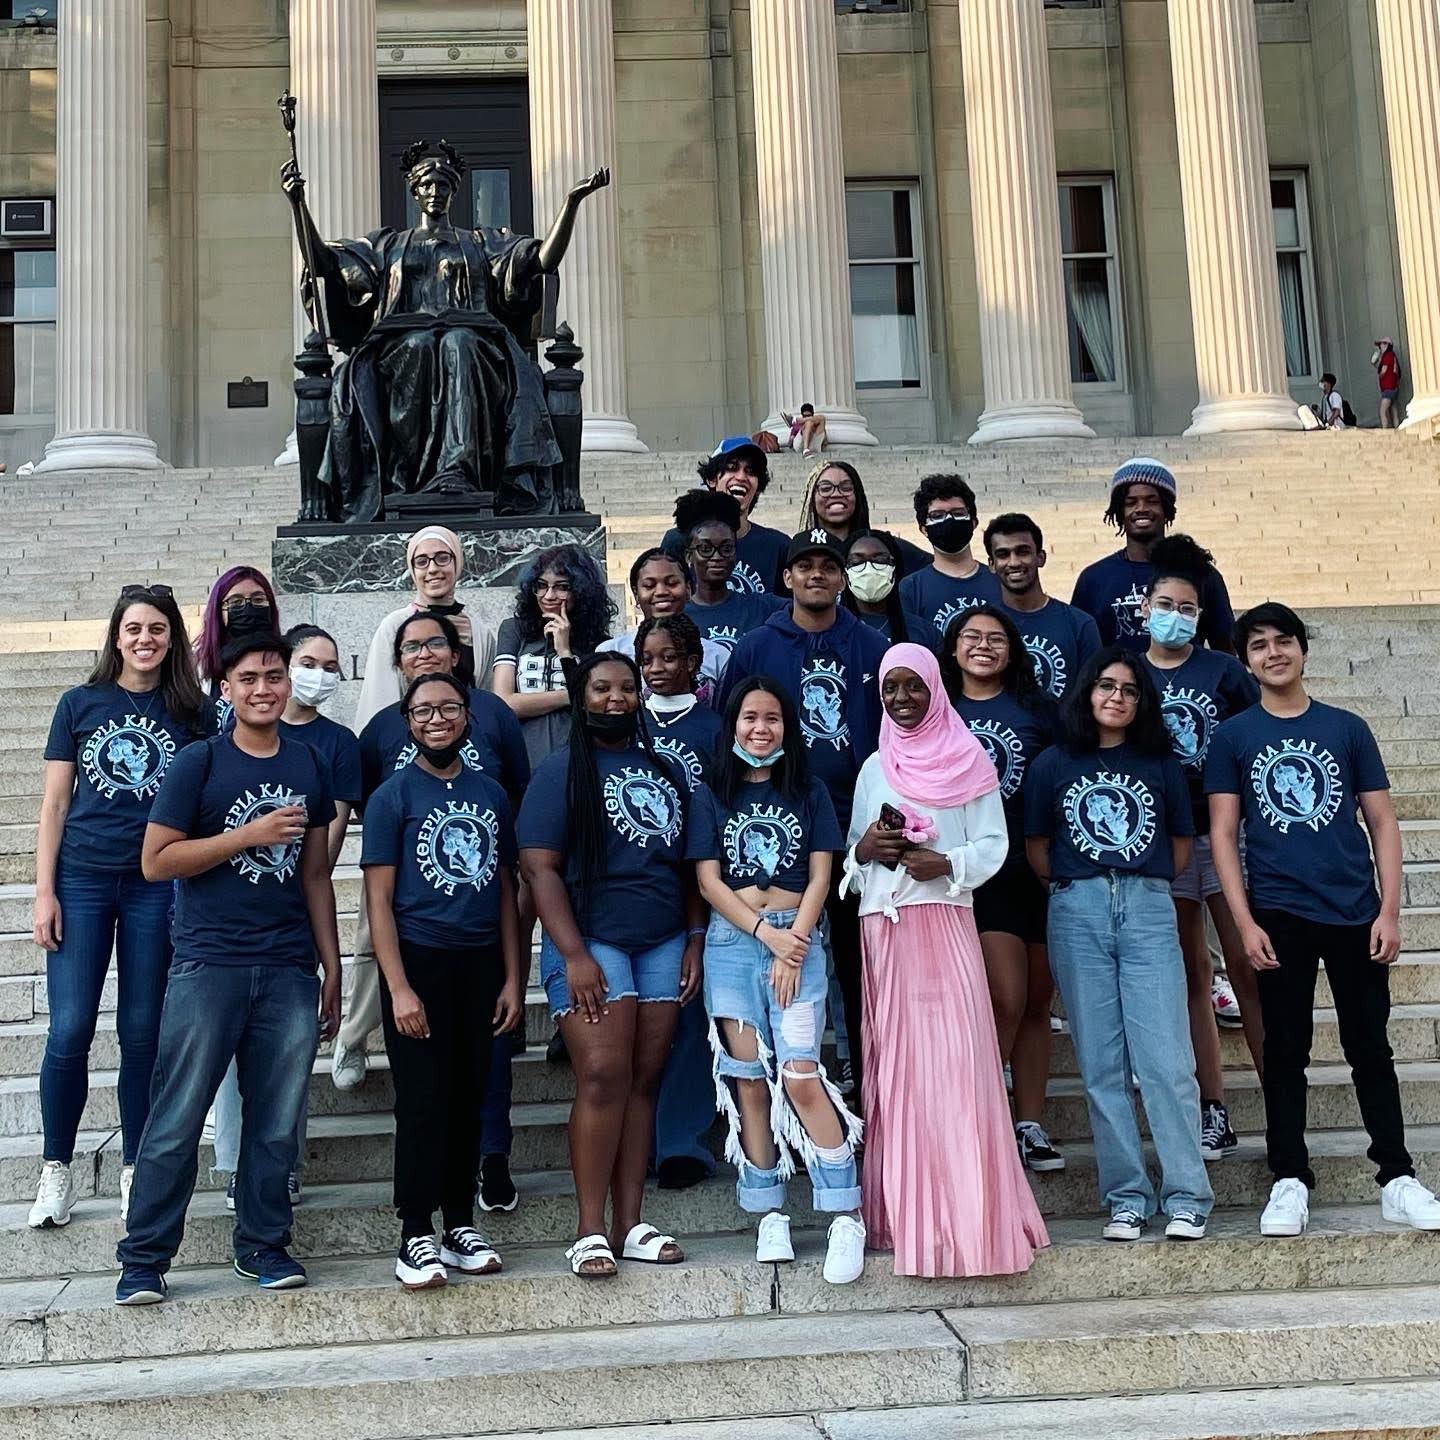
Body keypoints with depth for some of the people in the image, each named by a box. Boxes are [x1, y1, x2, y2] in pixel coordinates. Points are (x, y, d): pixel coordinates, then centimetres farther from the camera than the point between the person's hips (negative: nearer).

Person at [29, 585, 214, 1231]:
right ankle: (56, 1171, 10)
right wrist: (45, 892, -1)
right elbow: (55, 804, 5)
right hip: (83, 880, 0)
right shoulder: (80, 704, 5)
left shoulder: (196, 713, 5)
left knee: (142, 1033, 5)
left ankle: (135, 1169, 17)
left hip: (158, 885, 0)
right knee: (69, 1030, -3)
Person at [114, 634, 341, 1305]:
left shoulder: (307, 764, 11)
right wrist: (249, 834, -14)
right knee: (177, 1121, -1)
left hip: (289, 971, 4)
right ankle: (144, 1259, 10)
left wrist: (332, 968, 13)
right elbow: (156, 861, -6)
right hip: (208, 966, -3)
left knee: (276, 1123, 7)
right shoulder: (199, 762, -1)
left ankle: (262, 1245, 21)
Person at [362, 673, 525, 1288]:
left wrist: (512, 979, 7)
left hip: (480, 963, 4)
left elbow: (505, 891, 13)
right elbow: (378, 899, -6)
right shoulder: (393, 796, -1)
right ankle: (416, 1234, 6)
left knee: (469, 1097, 8)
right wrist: (399, 988, -14)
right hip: (419, 961, -4)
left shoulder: (491, 794, 11)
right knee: (422, 1101, -2)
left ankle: (460, 1224, 19)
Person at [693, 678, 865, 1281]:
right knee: (747, 1081, 1)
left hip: (798, 940, -1)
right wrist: (766, 933, -9)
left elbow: (819, 877, 4)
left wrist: (793, 947, -8)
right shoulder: (712, 795, 9)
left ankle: (845, 1217, -9)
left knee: (800, 1076, -13)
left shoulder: (808, 791, 9)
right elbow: (708, 880, 1)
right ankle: (769, 1214, 9)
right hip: (732, 942, 1)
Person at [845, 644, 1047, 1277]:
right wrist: (863, 851, -4)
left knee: (955, 1060, -10)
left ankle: (971, 1217, -7)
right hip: (884, 927, 3)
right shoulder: (874, 768, 18)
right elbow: (852, 851, 19)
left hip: (947, 922, -3)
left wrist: (948, 863, -15)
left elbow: (993, 844, 2)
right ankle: (905, 1214, 5)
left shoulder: (969, 762, 8)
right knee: (894, 1062, 0)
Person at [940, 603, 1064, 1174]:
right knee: (1006, 1001, -12)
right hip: (977, 871, -2)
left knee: (1037, 1003, 7)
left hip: (1039, 870, 2)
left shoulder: (1039, 710, 8)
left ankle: (1029, 1126, 16)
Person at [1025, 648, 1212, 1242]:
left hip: (1148, 910, 0)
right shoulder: (1053, 765, 10)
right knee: (1101, 1066, 1)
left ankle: (1185, 1196, -1)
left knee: (1166, 1060, -8)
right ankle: (1127, 1197, 7)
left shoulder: (1160, 764, 12)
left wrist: (1142, 889, 7)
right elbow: (1036, 849, 12)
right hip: (1078, 914, 0)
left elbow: (1181, 845, 15)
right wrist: (1077, 889, 5)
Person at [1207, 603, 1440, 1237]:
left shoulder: (1347, 728, 8)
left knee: (1371, 1049, 5)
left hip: (1355, 914, 1)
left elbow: (1382, 822, 7)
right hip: (1278, 917, -1)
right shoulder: (1232, 736, 5)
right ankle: (1289, 1182, 12)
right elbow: (1223, 832, 1)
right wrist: (1245, 922, -7)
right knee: (1285, 1053, 4)